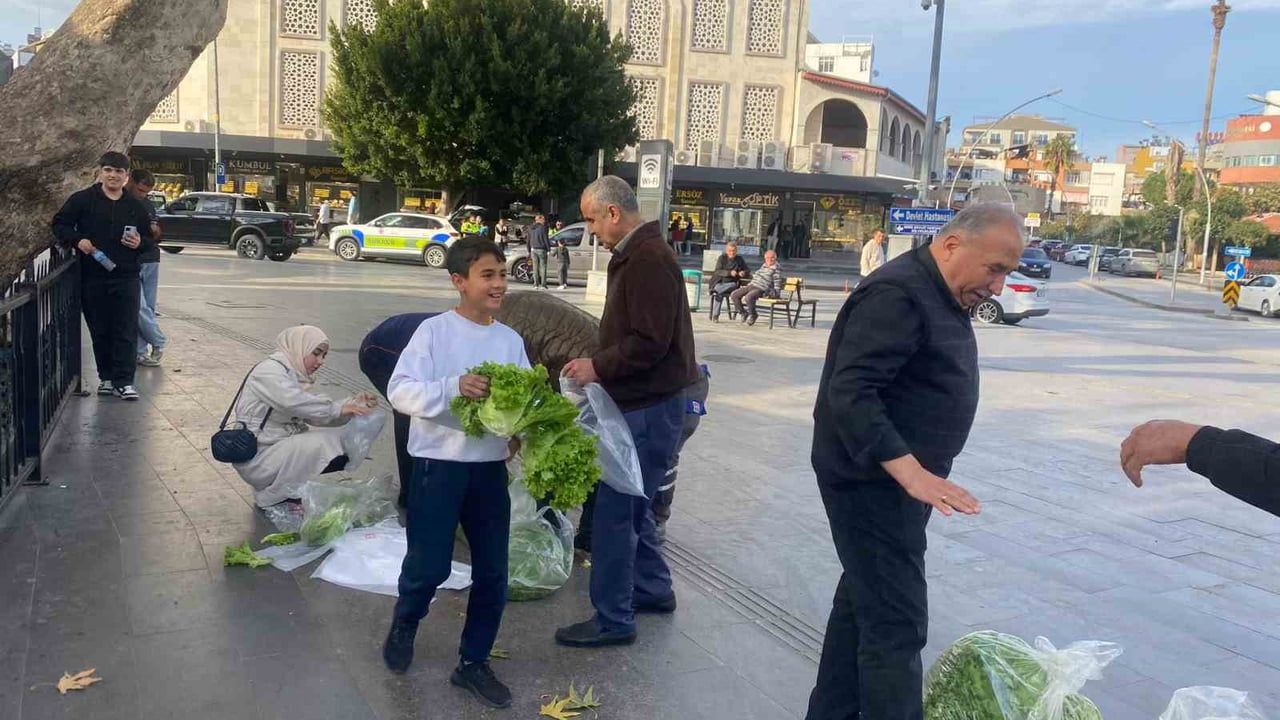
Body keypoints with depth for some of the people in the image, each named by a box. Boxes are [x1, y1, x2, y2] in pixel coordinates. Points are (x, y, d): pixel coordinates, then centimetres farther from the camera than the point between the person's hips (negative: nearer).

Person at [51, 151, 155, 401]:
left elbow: (151, 238, 16)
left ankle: (124, 381, 0)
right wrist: (77, 240, -11)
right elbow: (60, 224, 7)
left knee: (126, 331, -4)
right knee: (99, 330, 8)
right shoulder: (82, 200, 3)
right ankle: (106, 377, 20)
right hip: (92, 277, 0)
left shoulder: (137, 206, 9)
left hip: (126, 277, 0)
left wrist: (140, 243, -6)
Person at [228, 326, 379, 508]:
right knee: (330, 445, -23)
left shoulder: (295, 374, 13)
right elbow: (293, 402, -31)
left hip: (280, 446, 9)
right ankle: (271, 494, -7)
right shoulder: (269, 371, -13)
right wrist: (338, 409, -29)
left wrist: (353, 404, -10)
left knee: (344, 438, -4)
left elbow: (314, 416, 3)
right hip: (257, 459, -9)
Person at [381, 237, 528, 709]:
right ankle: (404, 625, 36)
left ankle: (473, 662, 25)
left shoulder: (511, 340, 6)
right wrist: (453, 387, -29)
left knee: (492, 573, 8)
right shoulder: (434, 331, -8)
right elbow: (400, 391, -15)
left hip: (491, 468, 5)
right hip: (439, 464, -4)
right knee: (429, 564, 2)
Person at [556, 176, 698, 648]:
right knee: (632, 504, 20)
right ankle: (653, 588, 35)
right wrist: (598, 365, 11)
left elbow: (650, 343, -24)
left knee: (614, 512, -5)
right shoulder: (634, 256, 16)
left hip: (648, 408, -11)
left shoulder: (649, 262, -18)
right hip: (641, 401, 11)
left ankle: (613, 619, 5)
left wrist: (598, 367, -16)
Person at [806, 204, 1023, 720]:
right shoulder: (898, 293, -20)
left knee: (862, 602, 19)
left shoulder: (942, 295, 12)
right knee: (897, 624, -8)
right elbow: (850, 392, -29)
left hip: (893, 478, 11)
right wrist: (909, 470, -35)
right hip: (872, 481, -10)